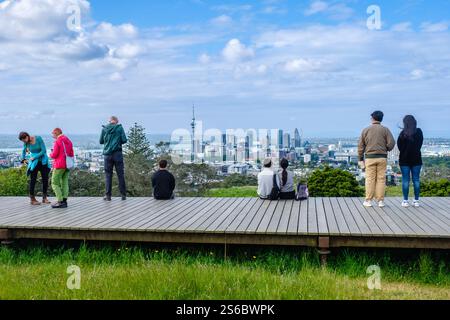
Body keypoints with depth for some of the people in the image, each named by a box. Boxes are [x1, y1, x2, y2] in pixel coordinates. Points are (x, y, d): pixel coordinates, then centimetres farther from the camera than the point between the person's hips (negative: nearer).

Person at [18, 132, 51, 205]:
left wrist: (34, 157, -19)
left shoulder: (39, 138, -16)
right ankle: (32, 199, 3)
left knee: (45, 179, -1)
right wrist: (23, 159, 1)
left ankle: (45, 198, 9)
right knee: (33, 180, -4)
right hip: (34, 162, 1)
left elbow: (44, 150, -17)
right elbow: (24, 151, 15)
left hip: (43, 161, -1)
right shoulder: (26, 142, -5)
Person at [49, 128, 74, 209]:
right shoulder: (69, 141, 12)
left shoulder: (57, 142, -11)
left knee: (55, 183, -2)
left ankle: (60, 201, -8)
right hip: (67, 165, 7)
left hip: (59, 165, -7)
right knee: (65, 183, 9)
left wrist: (51, 154, 8)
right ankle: (64, 201, 5)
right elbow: (72, 154, 13)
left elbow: (54, 155, -12)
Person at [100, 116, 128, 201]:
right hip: (117, 153, -1)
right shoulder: (119, 128, -2)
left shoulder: (104, 128, 4)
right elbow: (124, 140, -5)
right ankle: (123, 195, 5)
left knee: (108, 174, 6)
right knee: (121, 174, 4)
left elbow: (101, 141, 9)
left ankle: (108, 195, 4)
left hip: (107, 154, 2)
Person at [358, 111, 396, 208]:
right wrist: (386, 149, 15)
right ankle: (380, 201, 5)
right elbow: (391, 143, -6)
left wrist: (361, 159, 10)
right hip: (382, 157, 0)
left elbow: (361, 146, 4)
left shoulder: (366, 130, 4)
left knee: (370, 179, 3)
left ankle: (368, 201, 5)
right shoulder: (385, 130, 1)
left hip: (370, 157, 0)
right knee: (381, 179, 4)